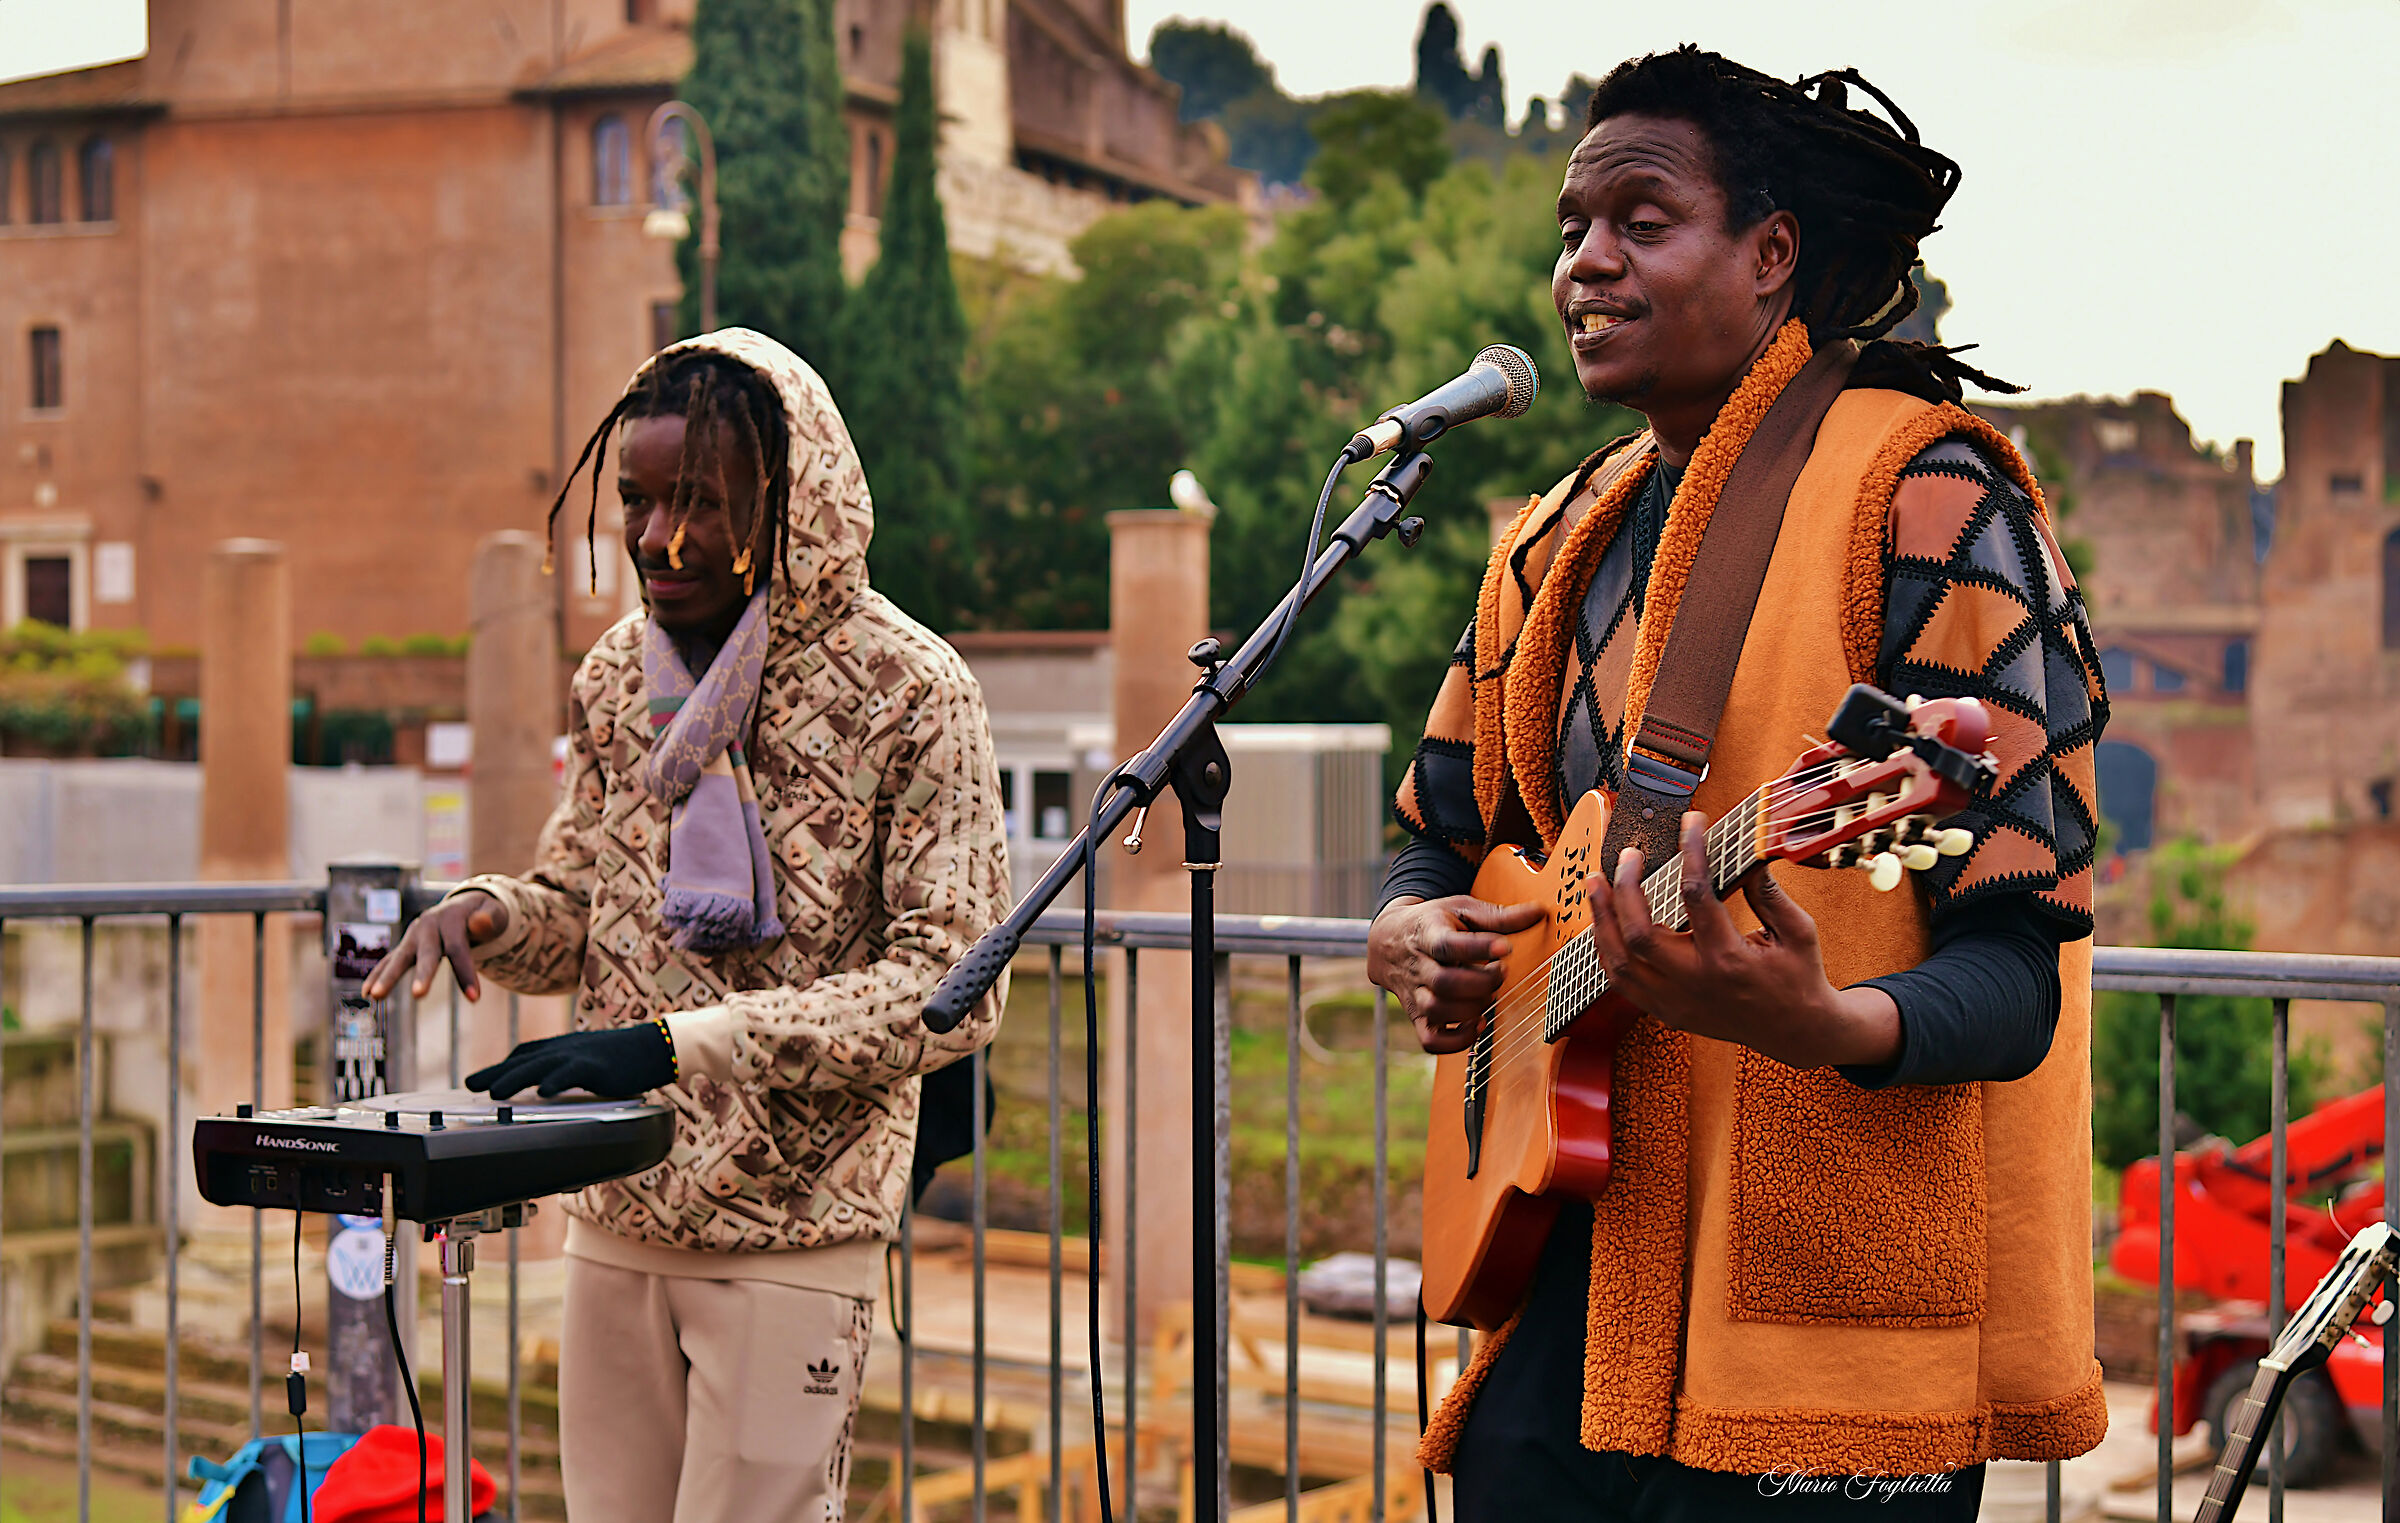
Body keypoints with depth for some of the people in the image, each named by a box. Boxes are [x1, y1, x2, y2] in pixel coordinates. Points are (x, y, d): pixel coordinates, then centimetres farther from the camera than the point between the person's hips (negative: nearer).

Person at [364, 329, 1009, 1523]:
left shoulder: (908, 694, -11)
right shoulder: (617, 675, 7)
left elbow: (954, 987, -16)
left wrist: (684, 1044, -23)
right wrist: (491, 915, -6)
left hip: (792, 1237, -5)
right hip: (614, 1217, 5)